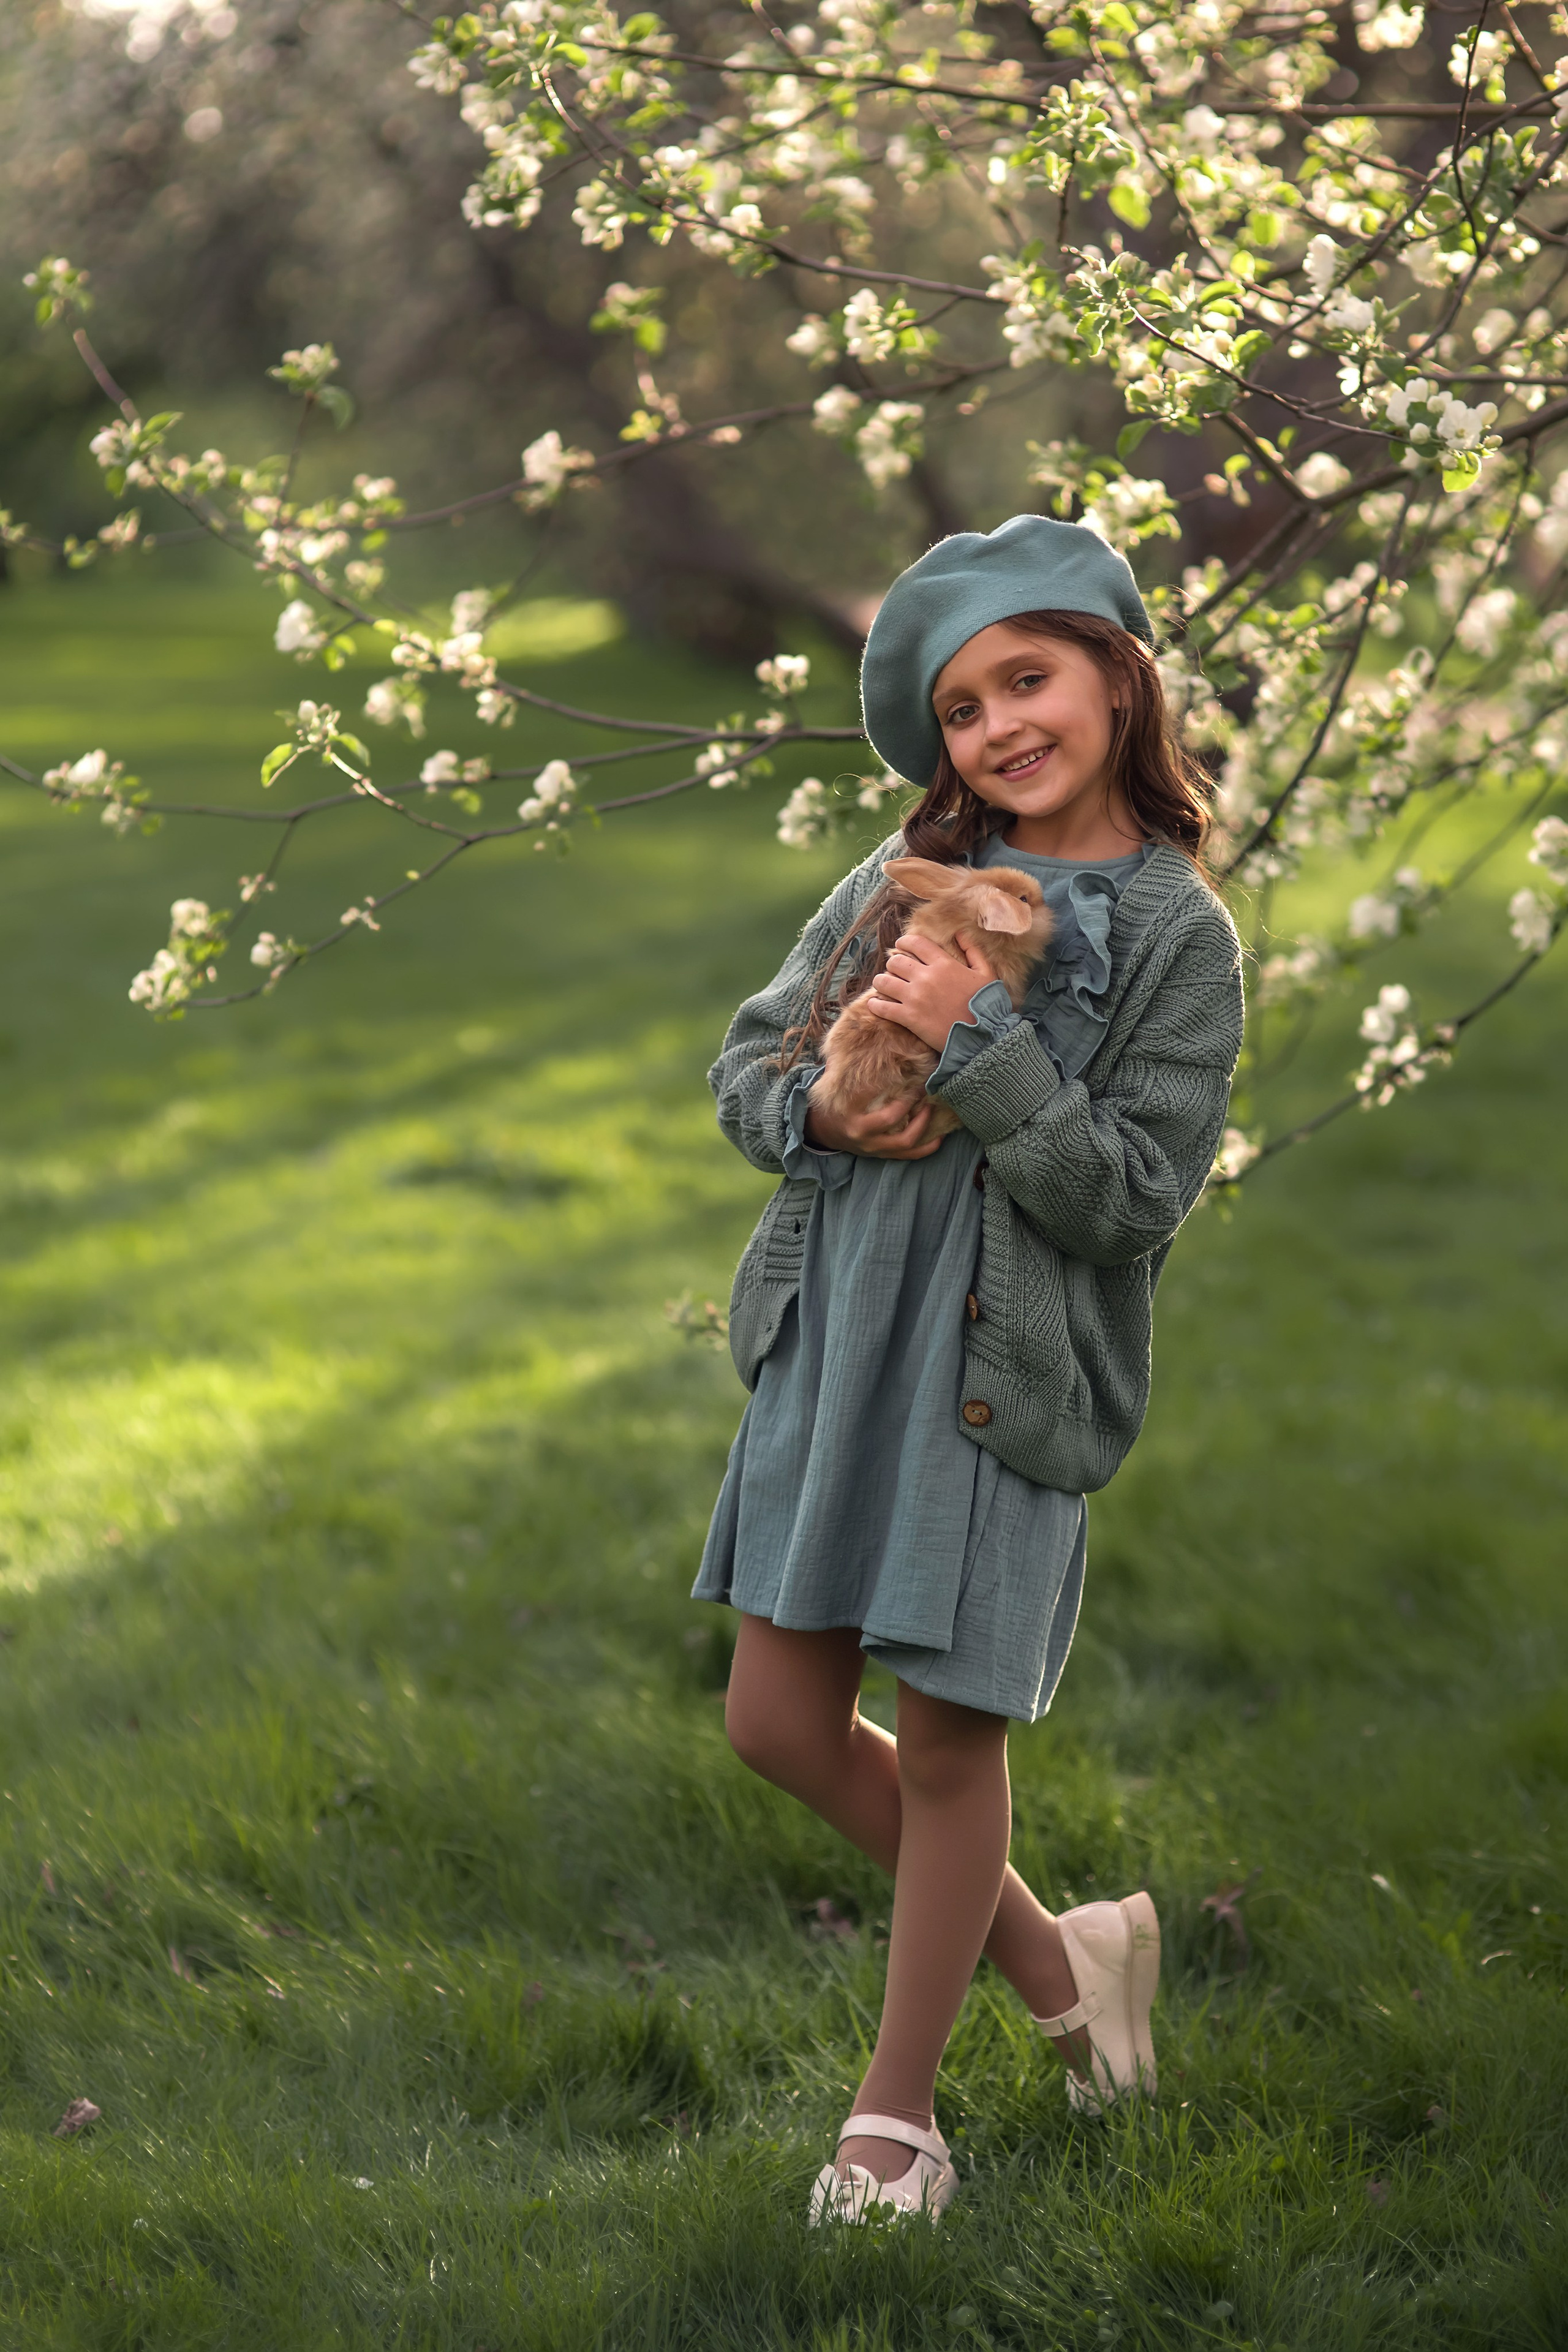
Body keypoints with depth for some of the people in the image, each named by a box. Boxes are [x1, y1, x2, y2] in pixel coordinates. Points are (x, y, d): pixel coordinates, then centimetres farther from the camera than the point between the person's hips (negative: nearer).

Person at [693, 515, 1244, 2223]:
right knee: (780, 1723, 7)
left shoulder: (1178, 934, -5)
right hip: (831, 1340, 5)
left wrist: (973, 1049, -20)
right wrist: (822, 1112, -10)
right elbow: (746, 1059, 12)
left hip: (1006, 1368, -5)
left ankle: (896, 2115, 21)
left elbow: (1131, 1195, -12)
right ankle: (1055, 1957, 29)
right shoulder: (910, 874, 8)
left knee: (945, 1744, 2)